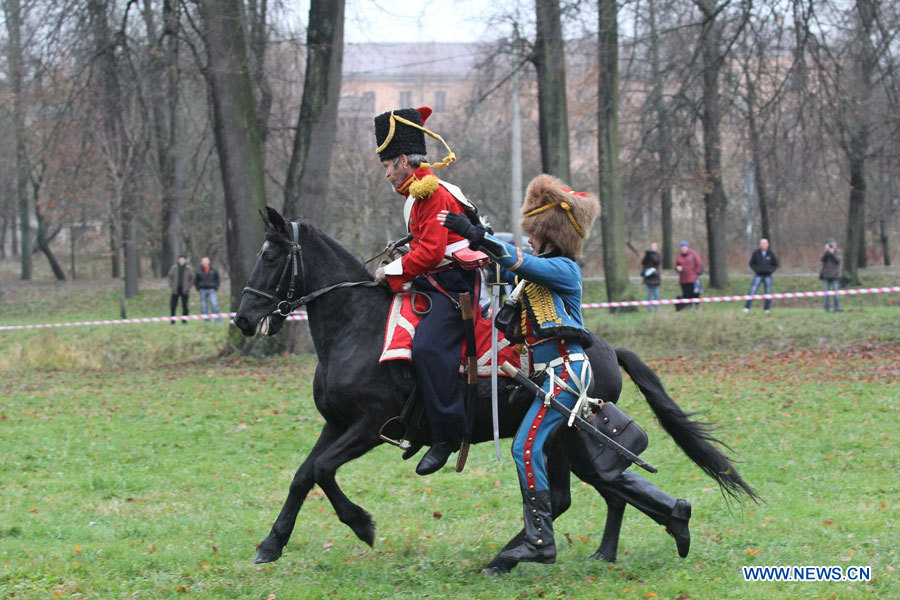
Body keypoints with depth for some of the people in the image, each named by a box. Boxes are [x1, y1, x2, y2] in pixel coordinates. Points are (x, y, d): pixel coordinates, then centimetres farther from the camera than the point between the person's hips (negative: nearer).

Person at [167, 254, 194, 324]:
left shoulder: (189, 268, 3)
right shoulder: (174, 268, 5)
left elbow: (192, 278, 4)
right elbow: (170, 277, 9)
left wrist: (188, 286, -7)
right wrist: (171, 286, -3)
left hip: (184, 290, -1)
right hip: (176, 290, 1)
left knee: (185, 305, 2)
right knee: (173, 305, -3)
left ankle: (184, 319, 10)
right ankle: (172, 319, 2)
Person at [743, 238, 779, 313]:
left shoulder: (771, 254, 0)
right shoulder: (756, 253, -2)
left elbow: (776, 264, 10)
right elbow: (751, 263, 6)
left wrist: (771, 270, -7)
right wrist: (756, 269, -11)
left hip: (768, 276, 1)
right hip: (758, 275, -1)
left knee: (768, 293, 2)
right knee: (752, 291, -10)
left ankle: (767, 309, 12)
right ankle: (747, 308, -10)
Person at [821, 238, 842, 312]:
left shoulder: (838, 251, 3)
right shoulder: (826, 252, 10)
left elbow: (838, 260, -11)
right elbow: (822, 259, -3)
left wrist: (832, 252, -15)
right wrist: (826, 251, -12)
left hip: (835, 275, -3)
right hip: (827, 275, 3)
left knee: (836, 292, -6)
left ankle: (837, 308, 0)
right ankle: (826, 309, 5)